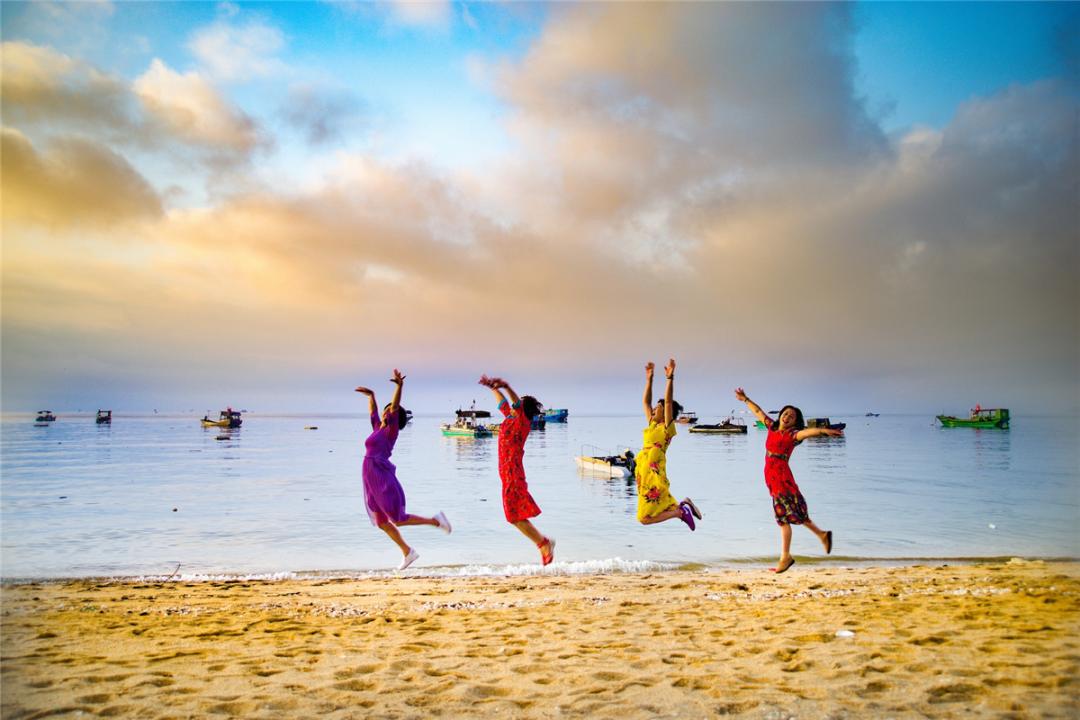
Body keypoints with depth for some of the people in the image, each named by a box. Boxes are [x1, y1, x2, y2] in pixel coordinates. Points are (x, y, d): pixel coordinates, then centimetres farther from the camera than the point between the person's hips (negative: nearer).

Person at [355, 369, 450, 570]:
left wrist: (399, 386, -26)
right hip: (372, 481, 8)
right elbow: (372, 410, 33)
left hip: (383, 480, -8)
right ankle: (407, 552, 21)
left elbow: (395, 407, -17)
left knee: (398, 520, -6)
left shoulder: (391, 430, -4)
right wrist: (371, 394, 41)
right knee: (381, 523, 11)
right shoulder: (378, 428, 15)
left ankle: (435, 521, 9)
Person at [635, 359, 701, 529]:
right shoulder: (652, 424, 15)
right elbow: (645, 401, 21)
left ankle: (682, 511, -1)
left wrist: (670, 378, -20)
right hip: (643, 472, 9)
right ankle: (684, 505, 23)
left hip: (654, 474, -9)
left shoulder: (667, 427, -5)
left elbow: (668, 401, -16)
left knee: (645, 518, -8)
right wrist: (649, 379, 19)